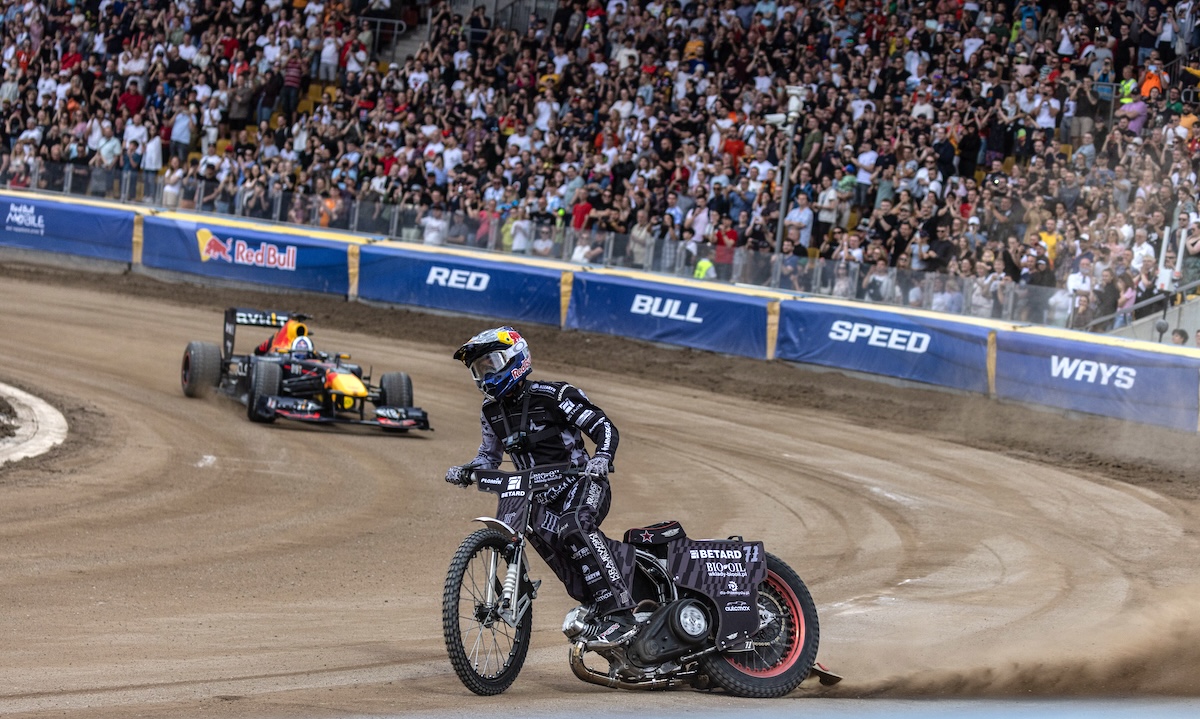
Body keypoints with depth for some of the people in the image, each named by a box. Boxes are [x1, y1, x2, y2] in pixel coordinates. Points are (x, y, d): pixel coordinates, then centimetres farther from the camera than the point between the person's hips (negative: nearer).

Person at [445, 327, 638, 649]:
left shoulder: (552, 396, -8)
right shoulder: (491, 412, 13)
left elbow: (603, 426, -8)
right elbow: (489, 455, 27)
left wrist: (601, 457, -27)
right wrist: (466, 471, 6)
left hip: (581, 483, -6)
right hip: (539, 496, 7)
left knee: (573, 528, -34)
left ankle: (620, 614, -36)